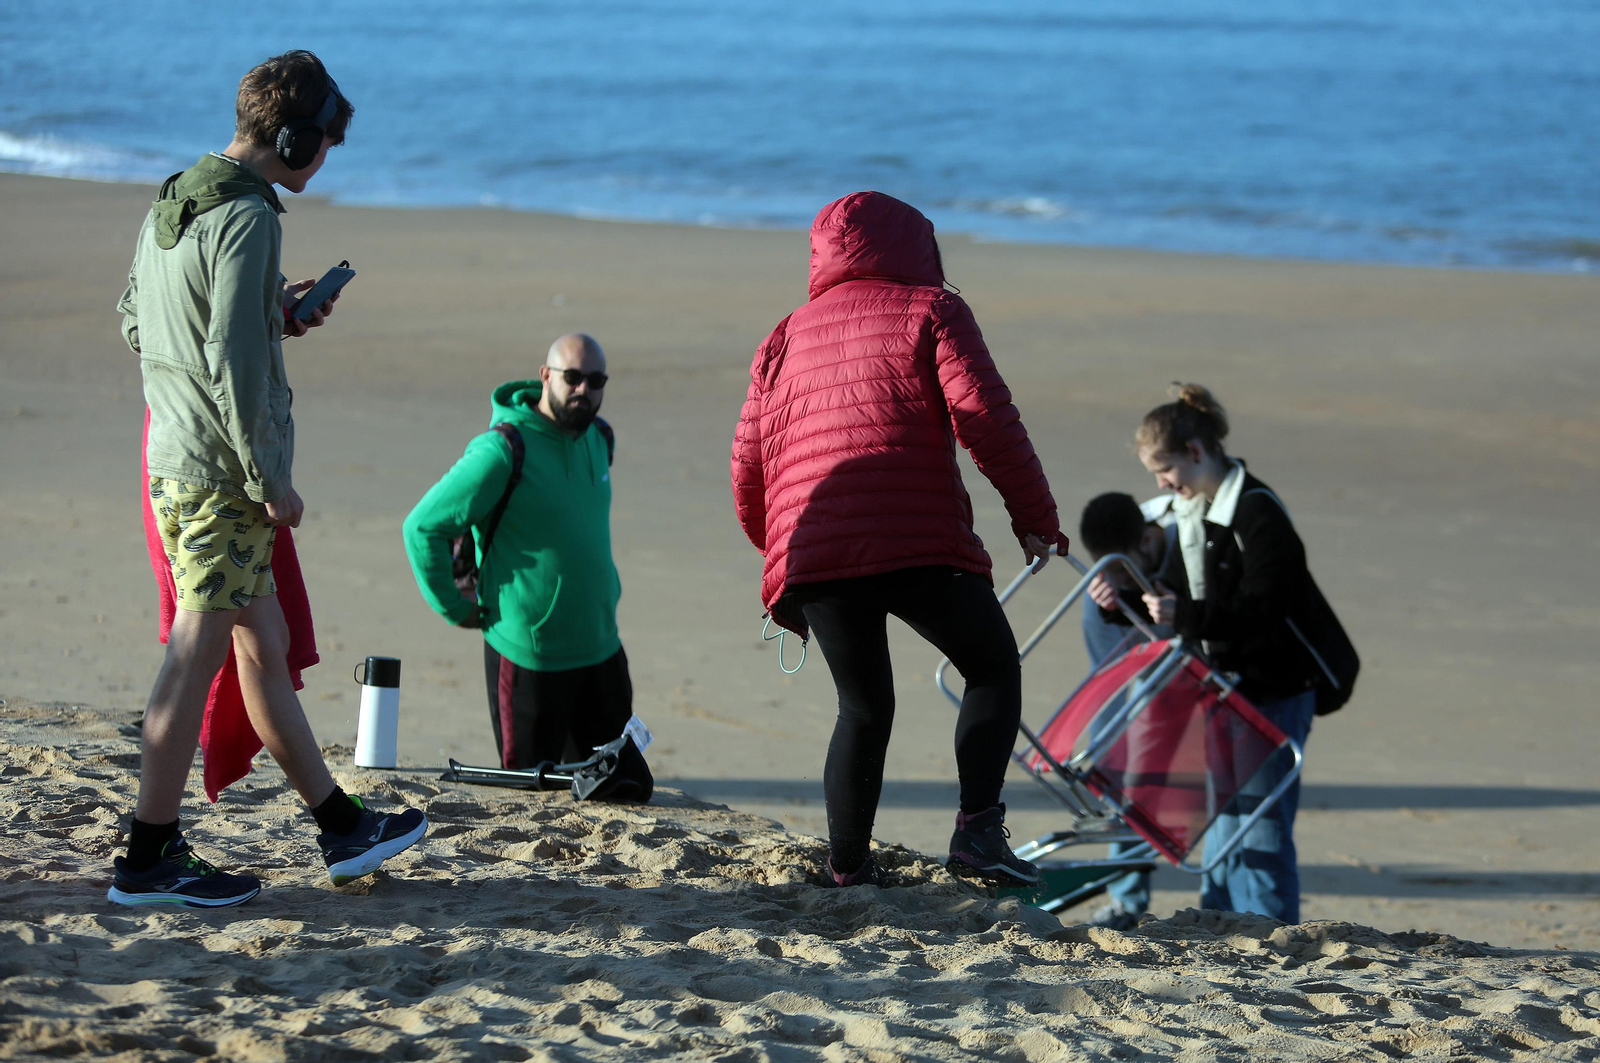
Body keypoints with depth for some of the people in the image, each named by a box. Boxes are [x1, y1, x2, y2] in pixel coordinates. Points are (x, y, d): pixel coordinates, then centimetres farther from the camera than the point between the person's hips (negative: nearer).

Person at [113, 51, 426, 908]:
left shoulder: (169, 205, 11)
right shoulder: (248, 218, -17)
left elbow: (133, 323, 20)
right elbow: (232, 363, -22)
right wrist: (269, 480, -16)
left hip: (171, 460, 10)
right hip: (222, 471, -10)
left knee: (264, 643, 16)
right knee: (195, 658, -4)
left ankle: (340, 825, 26)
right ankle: (149, 861, 0)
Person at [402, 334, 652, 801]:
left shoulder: (599, 438, 6)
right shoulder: (503, 450, -18)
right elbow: (422, 527, -14)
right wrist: (455, 608, -9)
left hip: (600, 649, 7)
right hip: (527, 654, -7)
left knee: (629, 788, 10)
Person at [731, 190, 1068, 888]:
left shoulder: (787, 338, 22)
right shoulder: (930, 310, 9)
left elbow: (748, 465, 20)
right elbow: (984, 416, -5)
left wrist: (778, 553, 33)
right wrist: (1035, 516, 0)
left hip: (811, 553, 4)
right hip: (918, 541, -4)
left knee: (863, 706, 17)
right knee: (993, 669, 13)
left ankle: (847, 869, 13)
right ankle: (978, 827, -4)